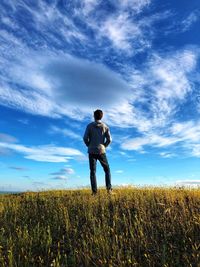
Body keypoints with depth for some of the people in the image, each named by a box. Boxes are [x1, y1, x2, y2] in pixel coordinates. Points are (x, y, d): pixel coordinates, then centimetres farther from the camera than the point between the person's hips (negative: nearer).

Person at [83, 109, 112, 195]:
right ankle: (109, 188, 2)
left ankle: (94, 191, -1)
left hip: (92, 152, 0)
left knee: (93, 171, 4)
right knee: (107, 170, 12)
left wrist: (89, 146, 9)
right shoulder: (105, 126, 3)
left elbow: (85, 138, -6)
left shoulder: (89, 126, 0)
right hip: (101, 151, 0)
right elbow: (109, 139, -3)